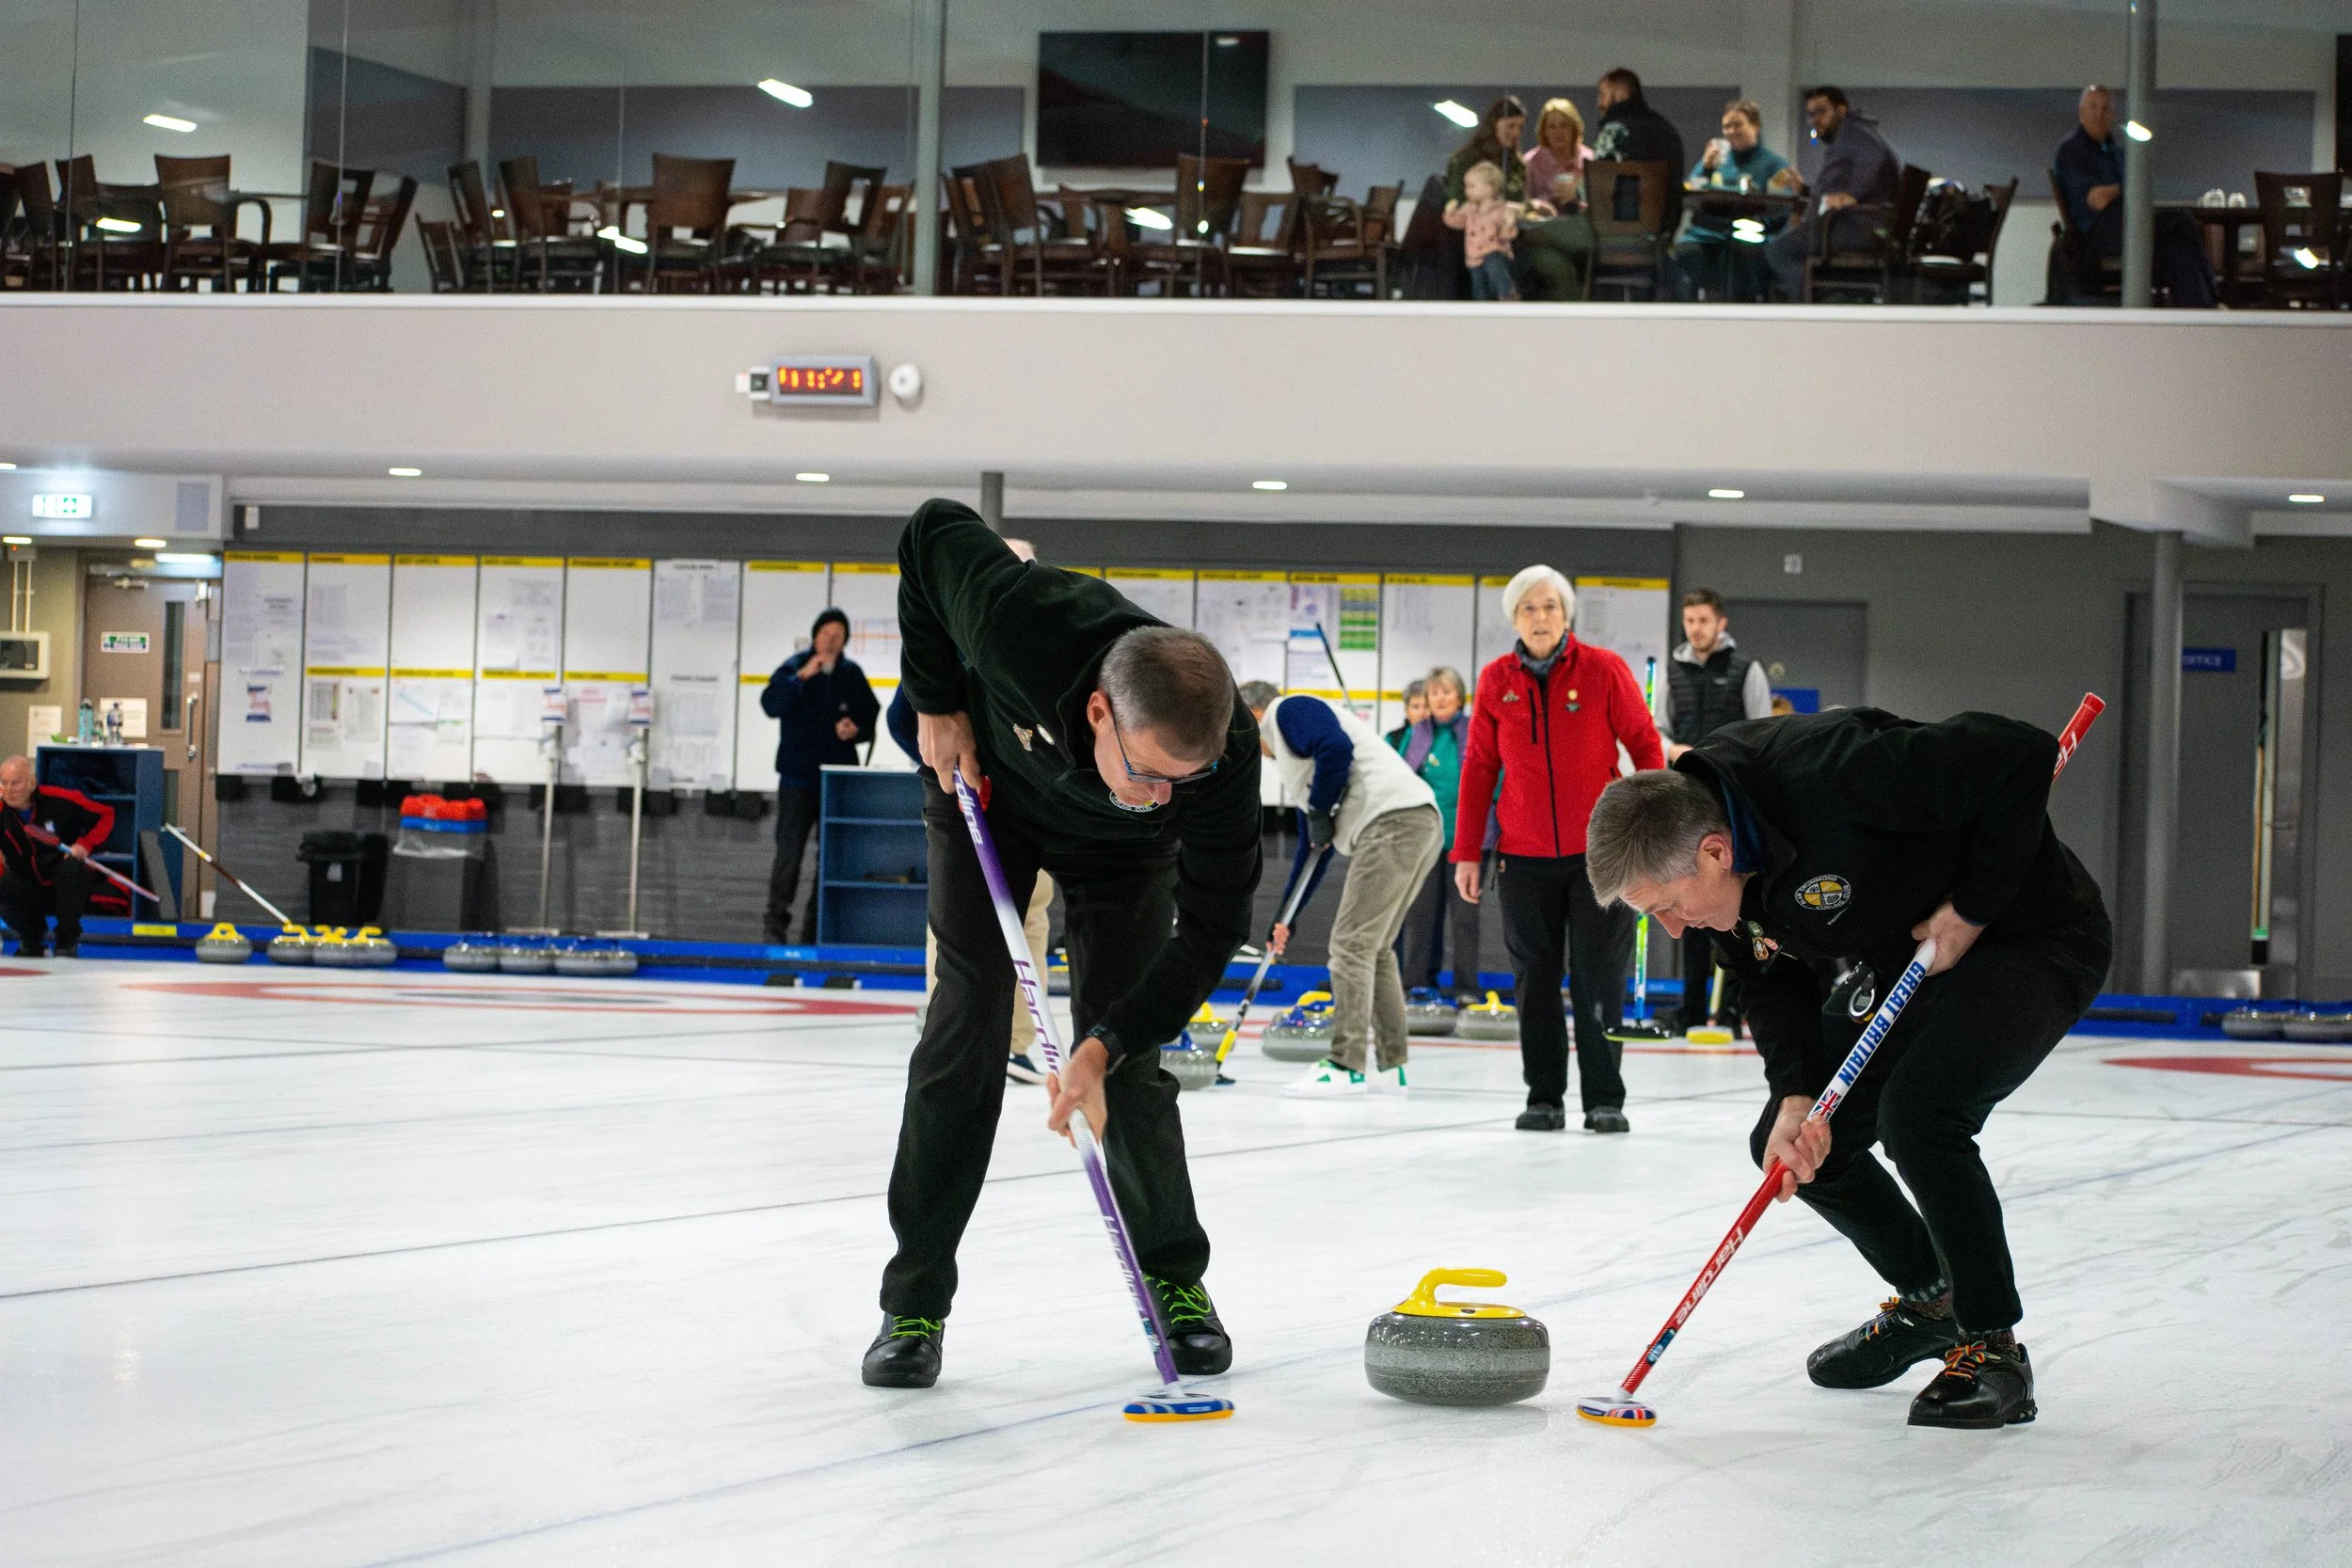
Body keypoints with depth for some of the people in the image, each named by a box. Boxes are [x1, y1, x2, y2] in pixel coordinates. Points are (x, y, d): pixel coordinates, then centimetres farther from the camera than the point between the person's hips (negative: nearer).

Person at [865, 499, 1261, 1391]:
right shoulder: (1018, 622, -44)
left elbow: (1211, 931, -30)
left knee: (1124, 1057, -6)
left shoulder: (1224, 752, -39)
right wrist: (937, 702, -17)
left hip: (1117, 851, 1)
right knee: (968, 1020, -9)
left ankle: (1175, 1281, 13)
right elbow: (933, 531, -21)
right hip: (988, 788, 0)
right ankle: (916, 1300, -5)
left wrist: (1105, 1048, -38)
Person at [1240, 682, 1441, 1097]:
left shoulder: (1290, 711, 4)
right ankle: (1390, 1065, 18)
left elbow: (1336, 748, -18)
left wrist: (1319, 811, -4)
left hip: (1392, 822, -10)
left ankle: (1345, 1066, -10)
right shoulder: (1290, 750, 32)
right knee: (1373, 948, 16)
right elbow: (1312, 845, 34)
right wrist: (1285, 916, 33)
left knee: (1351, 945, -9)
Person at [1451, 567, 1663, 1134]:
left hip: (1599, 850, -2)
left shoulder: (1603, 670, -5)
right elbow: (1479, 769, 6)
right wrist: (1467, 852, 5)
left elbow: (1645, 747, -1)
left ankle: (1605, 1100, 6)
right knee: (1535, 978, 5)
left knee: (1598, 976, -1)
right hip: (1526, 855, 2)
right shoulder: (1495, 681, 2)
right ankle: (1544, 1099, 13)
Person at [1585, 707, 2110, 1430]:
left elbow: (2022, 758, -35)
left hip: (2032, 937, -8)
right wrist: (1795, 1098, -17)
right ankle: (1927, 1301, 25)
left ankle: (1993, 1349, -12)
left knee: (1918, 1111, -28)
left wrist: (1973, 907, -27)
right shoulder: (1722, 879, -11)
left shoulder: (1830, 776, -38)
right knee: (1787, 1146, 3)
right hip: (1902, 962, 8)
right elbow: (1775, 984, 0)